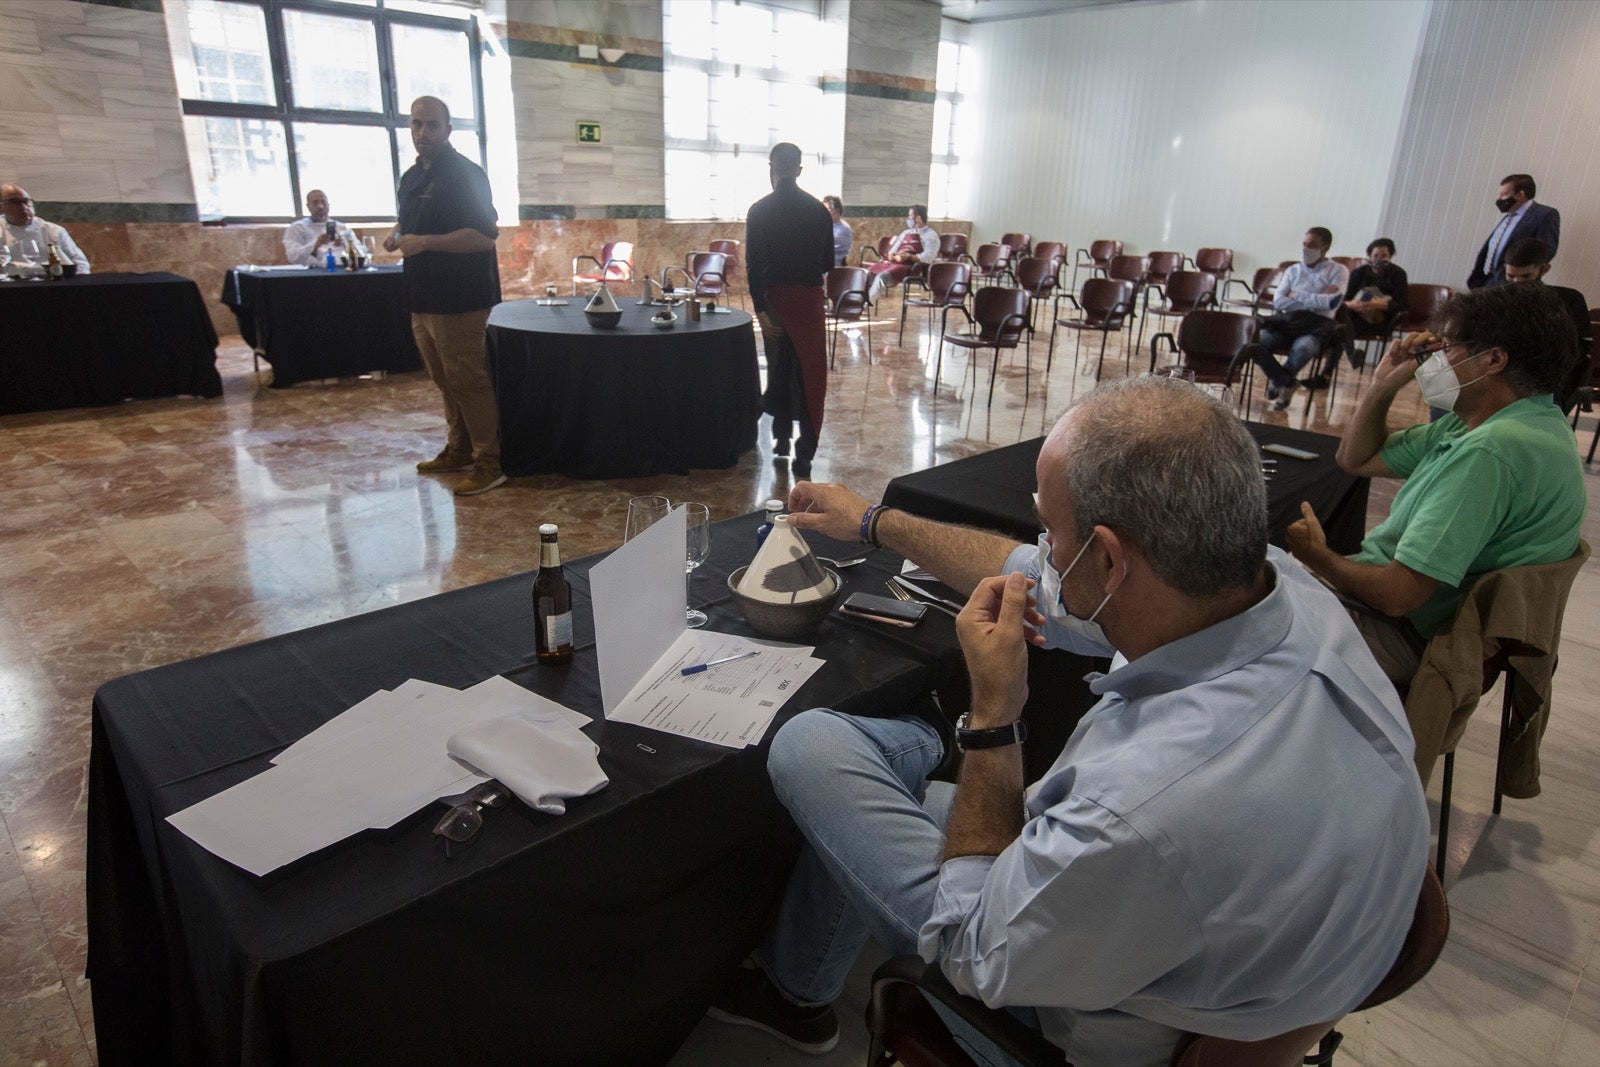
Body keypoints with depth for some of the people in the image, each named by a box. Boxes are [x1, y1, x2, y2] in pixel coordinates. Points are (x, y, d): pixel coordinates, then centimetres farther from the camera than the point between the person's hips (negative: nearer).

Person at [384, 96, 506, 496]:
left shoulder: (465, 174, -11)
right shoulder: (412, 177, 17)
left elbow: (484, 236, -20)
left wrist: (423, 242, -24)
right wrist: (397, 236, 6)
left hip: (460, 302, -9)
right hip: (423, 299, 9)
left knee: (467, 381, -7)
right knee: (445, 382, 15)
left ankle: (491, 463, -1)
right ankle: (459, 449, 27)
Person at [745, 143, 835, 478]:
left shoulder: (759, 210, -4)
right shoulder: (818, 209, 1)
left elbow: (754, 265, -12)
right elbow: (828, 263, 6)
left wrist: (760, 309, -12)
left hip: (775, 298, 0)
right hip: (810, 298, 0)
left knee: (779, 368, 17)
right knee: (810, 375, 2)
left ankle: (781, 437, 27)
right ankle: (804, 455, -2)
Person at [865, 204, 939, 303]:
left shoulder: (931, 235, 4)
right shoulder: (906, 232, 26)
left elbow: (927, 258, -10)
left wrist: (908, 257, -21)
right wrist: (891, 255, -2)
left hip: (910, 266, -7)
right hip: (893, 262, 7)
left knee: (882, 276, -34)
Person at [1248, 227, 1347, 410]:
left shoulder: (1338, 271, 9)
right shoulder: (1293, 270, 19)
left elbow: (1332, 302, -8)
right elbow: (1278, 301, 4)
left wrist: (1298, 296, -2)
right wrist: (1316, 300, -6)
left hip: (1318, 325, -3)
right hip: (1288, 320, 4)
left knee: (1302, 348, -40)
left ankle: (1278, 381, -8)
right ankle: (1287, 383, -11)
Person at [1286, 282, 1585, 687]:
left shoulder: (1490, 452, -27)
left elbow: (1398, 595, -29)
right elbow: (1356, 459, 15)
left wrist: (1319, 558, -11)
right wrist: (1385, 383, 0)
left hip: (1406, 637, -10)